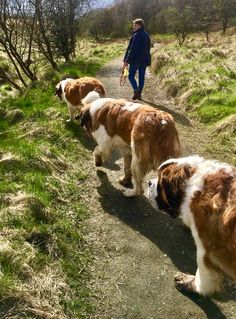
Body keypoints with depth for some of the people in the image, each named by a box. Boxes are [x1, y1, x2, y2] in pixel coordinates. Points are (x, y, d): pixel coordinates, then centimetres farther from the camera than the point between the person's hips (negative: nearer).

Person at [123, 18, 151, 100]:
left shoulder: (136, 35, -14)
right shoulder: (147, 35, 12)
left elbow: (132, 49, -18)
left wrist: (127, 60, -16)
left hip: (136, 60, -7)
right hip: (145, 60, 7)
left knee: (131, 75, 4)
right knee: (141, 76, 10)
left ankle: (136, 90, -16)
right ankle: (139, 93, 13)